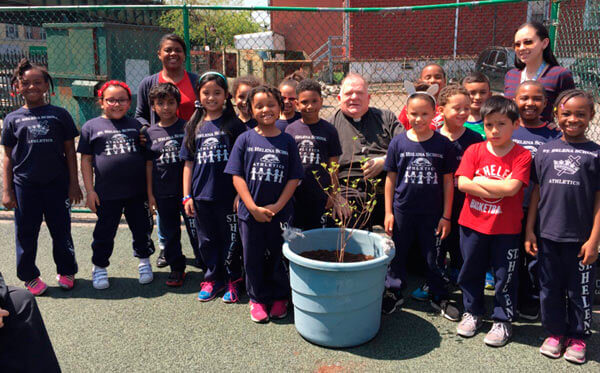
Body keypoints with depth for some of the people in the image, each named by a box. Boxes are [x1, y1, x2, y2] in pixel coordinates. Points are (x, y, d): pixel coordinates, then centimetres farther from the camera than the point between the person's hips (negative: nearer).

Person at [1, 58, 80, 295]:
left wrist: (74, 183, -1)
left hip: (56, 183, -1)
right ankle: (29, 276, 27)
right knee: (26, 233, 10)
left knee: (61, 230, 9)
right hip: (24, 185, 1)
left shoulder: (59, 114, 1)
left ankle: (66, 271, 26)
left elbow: (70, 151, 3)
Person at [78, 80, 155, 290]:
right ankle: (100, 267, 28)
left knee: (142, 229, 13)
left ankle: (144, 261, 33)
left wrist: (150, 186, 8)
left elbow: (147, 156, 12)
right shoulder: (92, 127, 2)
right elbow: (86, 160, 2)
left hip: (137, 191, 2)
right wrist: (89, 190, -3)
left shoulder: (135, 125, 8)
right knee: (104, 233, 10)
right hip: (106, 193, -2)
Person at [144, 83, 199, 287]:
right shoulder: (150, 133, 5)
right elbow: (149, 165, 8)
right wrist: (150, 193, 6)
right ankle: (176, 268, 27)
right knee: (169, 233, 13)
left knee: (195, 230, 1)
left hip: (187, 189, -3)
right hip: (163, 193, 3)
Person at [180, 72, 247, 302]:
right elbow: (188, 163, 10)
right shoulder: (194, 126, 8)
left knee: (230, 239, 7)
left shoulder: (235, 124, -3)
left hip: (228, 195, -3)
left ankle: (232, 280, 25)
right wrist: (187, 196, 5)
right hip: (201, 195, 4)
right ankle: (213, 279, 30)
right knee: (207, 240, 14)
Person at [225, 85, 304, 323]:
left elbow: (294, 178, -2)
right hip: (250, 212, 0)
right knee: (253, 257, 11)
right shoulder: (245, 139, -2)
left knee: (278, 257, 12)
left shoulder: (287, 141, -1)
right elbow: (237, 176, -5)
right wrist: (253, 208, -13)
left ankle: (279, 298, 31)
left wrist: (277, 206, -12)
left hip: (280, 213, 0)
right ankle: (257, 299, 30)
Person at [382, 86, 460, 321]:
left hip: (432, 213, 0)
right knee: (397, 254, 13)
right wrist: (388, 212, 0)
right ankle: (394, 293, 32)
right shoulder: (398, 142, -4)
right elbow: (391, 179, 1)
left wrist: (446, 216, -1)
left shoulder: (443, 144, -4)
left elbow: (448, 182, 0)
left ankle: (439, 298, 31)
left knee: (434, 257, 11)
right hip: (402, 210, 1)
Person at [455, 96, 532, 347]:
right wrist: (496, 189, -17)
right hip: (473, 223, 2)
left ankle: (502, 320, 27)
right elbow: (462, 183, -13)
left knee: (504, 275, 9)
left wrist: (479, 180, -14)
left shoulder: (522, 155, -7)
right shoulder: (474, 151, -1)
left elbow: (511, 187, -21)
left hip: (506, 227, -2)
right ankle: (472, 312, 35)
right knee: (471, 270, 15)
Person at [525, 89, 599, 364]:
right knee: (550, 287, 13)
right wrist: (529, 231, 4)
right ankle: (555, 332, 31)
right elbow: (536, 192, 6)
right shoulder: (545, 150, 4)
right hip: (548, 235, 2)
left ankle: (578, 336, 29)